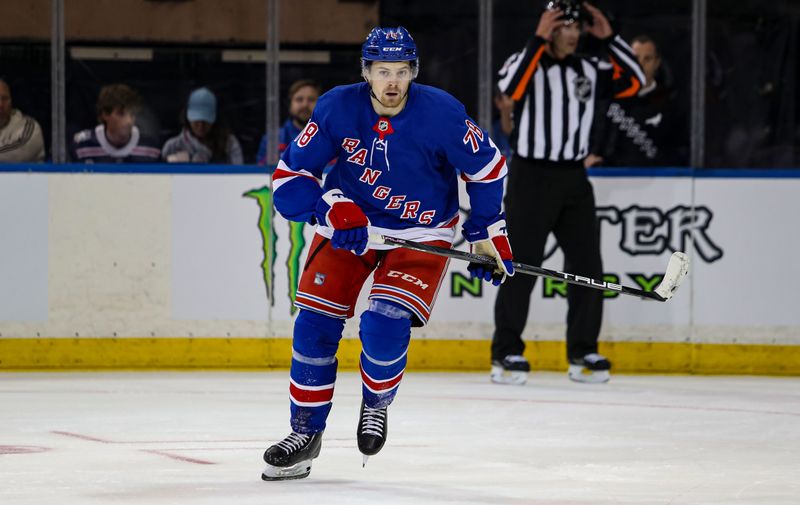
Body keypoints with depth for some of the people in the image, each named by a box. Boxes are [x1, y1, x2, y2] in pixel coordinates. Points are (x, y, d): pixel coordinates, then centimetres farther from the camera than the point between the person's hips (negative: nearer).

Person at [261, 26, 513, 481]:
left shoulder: (442, 114, -20)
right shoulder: (338, 108, -17)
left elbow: (487, 168, -4)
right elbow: (290, 172, -11)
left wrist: (487, 234, -1)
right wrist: (331, 208, -26)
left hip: (419, 233, -2)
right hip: (347, 226, 2)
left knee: (384, 328, -20)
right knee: (315, 324, -6)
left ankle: (377, 404, 12)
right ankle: (306, 433, 9)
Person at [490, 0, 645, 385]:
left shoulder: (589, 70, 10)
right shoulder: (526, 61, -4)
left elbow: (633, 81, 4)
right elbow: (510, 86, -25)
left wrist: (608, 38, -1)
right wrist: (539, 39, -23)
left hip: (574, 180, 5)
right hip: (531, 176, -5)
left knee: (587, 266, 3)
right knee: (521, 267, -5)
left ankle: (582, 353, 12)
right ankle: (506, 354, 1)